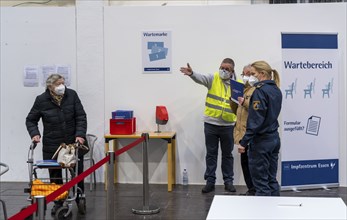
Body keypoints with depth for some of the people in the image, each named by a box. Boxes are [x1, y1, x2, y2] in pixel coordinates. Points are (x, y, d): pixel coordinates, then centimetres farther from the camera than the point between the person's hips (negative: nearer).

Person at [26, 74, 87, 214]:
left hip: (73, 143, 1)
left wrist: (80, 134, -15)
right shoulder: (41, 100, -6)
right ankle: (58, 202, 20)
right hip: (52, 145, -1)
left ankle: (80, 198, 26)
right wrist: (35, 134, -11)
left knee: (77, 171, 8)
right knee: (55, 175, 6)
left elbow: (81, 117, -3)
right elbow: (31, 120, 5)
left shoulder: (72, 95, -4)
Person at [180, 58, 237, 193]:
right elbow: (201, 78, -22)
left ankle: (228, 181, 22)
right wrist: (192, 74, -44)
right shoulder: (213, 79, -3)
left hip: (228, 125, 0)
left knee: (227, 154, 11)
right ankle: (210, 181, 17)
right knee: (211, 154, 8)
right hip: (211, 124, 0)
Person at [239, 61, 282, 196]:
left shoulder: (260, 91, -15)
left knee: (261, 182, -1)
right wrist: (247, 103, 15)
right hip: (274, 138, 9)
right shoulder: (276, 90, 10)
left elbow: (256, 120, -21)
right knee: (271, 179, 14)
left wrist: (244, 142, -19)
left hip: (261, 141, -9)